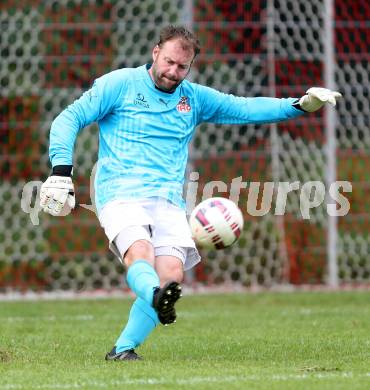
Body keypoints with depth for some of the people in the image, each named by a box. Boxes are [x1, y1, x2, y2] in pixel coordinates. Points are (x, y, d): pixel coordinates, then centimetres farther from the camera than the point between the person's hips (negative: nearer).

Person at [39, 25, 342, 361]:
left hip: (169, 200, 4)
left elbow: (246, 108, 19)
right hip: (120, 194, -4)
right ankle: (156, 297, -63)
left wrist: (300, 105, 6)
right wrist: (62, 172, -10)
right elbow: (69, 119, 3)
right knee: (140, 254, -33)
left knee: (172, 273, -20)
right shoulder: (120, 84, 5)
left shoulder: (194, 98, 18)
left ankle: (123, 349, -15)